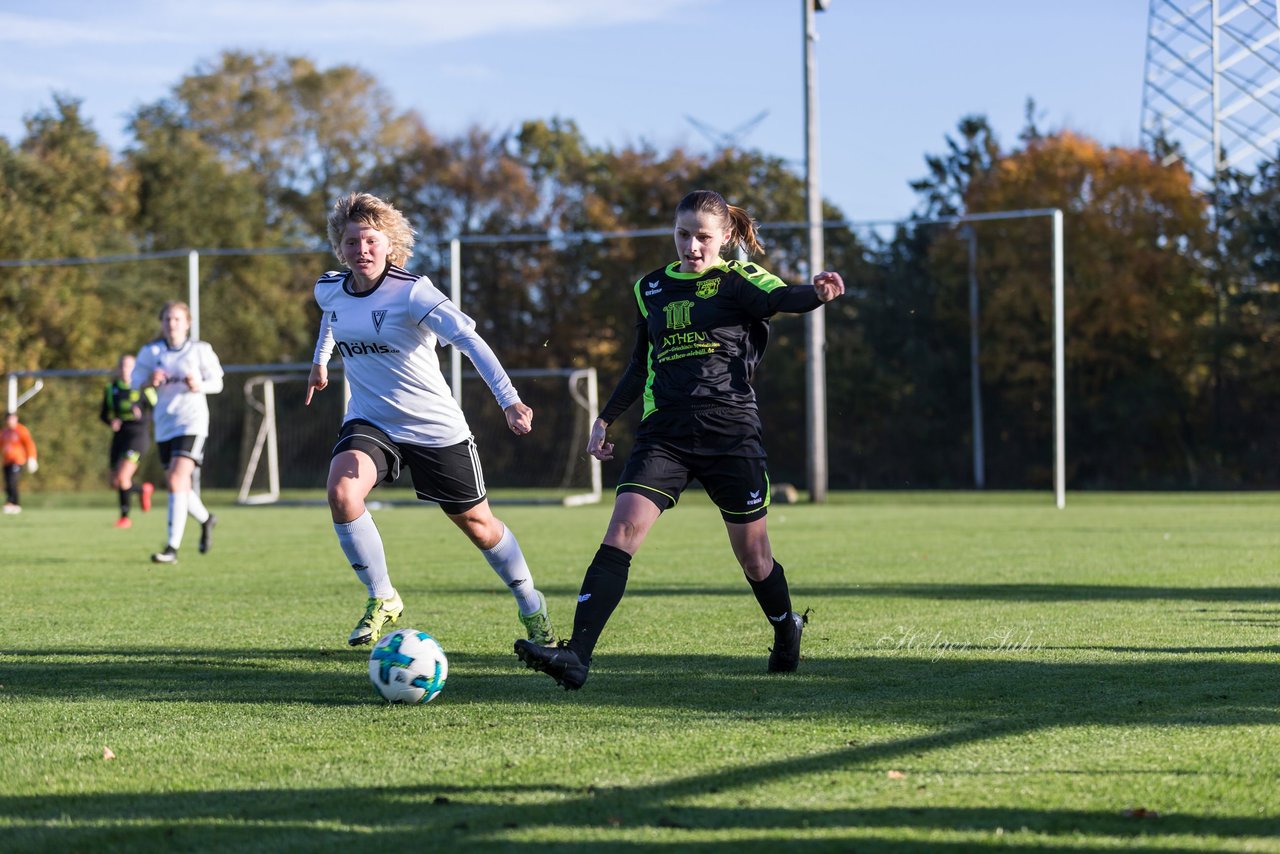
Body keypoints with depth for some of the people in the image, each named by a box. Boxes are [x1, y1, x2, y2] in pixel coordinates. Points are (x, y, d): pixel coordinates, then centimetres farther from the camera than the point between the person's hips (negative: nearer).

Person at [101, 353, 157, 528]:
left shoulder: (143, 389, -6)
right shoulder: (111, 389, 8)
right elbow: (103, 415, 17)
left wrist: (141, 416, -23)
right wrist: (111, 422, -5)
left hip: (137, 435, -6)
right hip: (119, 436, 6)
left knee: (122, 478, -19)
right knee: (115, 482, 6)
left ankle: (125, 516, 5)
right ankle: (143, 489, 35)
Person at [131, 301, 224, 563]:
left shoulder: (200, 350, 0)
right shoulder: (150, 352, 6)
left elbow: (216, 382, 5)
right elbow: (135, 382, 5)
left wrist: (198, 385, -16)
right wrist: (149, 382, -17)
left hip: (191, 422, -4)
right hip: (164, 426, 4)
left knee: (177, 481, -19)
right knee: (177, 487, 11)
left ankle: (172, 548, -20)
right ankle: (206, 519, 42)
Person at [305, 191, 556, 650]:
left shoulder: (411, 292, -21)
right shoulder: (330, 289, -3)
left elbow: (469, 338, -29)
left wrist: (509, 399, -40)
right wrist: (320, 360, 34)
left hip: (435, 428, -4)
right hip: (369, 420, 4)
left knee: (476, 522, 8)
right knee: (341, 492, -25)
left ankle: (531, 607, 32)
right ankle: (381, 599, -8)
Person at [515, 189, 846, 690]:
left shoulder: (739, 281, 0)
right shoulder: (650, 289, 13)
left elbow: (781, 299, -21)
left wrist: (818, 293, -42)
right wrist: (605, 419, 21)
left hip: (730, 433, -3)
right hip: (664, 434, 3)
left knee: (753, 555, 6)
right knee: (622, 530, -16)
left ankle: (787, 634, 38)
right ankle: (576, 657, -24)